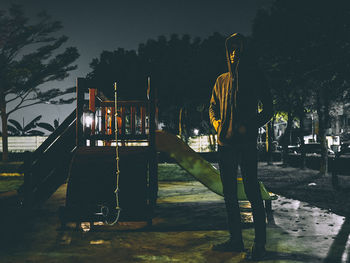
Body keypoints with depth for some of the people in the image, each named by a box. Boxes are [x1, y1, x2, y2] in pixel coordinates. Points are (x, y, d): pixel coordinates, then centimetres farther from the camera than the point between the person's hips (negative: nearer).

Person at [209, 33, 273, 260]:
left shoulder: (255, 78, 3)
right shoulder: (222, 81, 16)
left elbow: (268, 109, 2)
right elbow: (213, 106, 23)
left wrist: (250, 125, -12)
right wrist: (215, 121, 2)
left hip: (247, 143, -5)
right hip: (225, 143, 6)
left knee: (252, 192, -5)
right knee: (229, 193, 9)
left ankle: (260, 243, 4)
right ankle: (236, 239, 19)